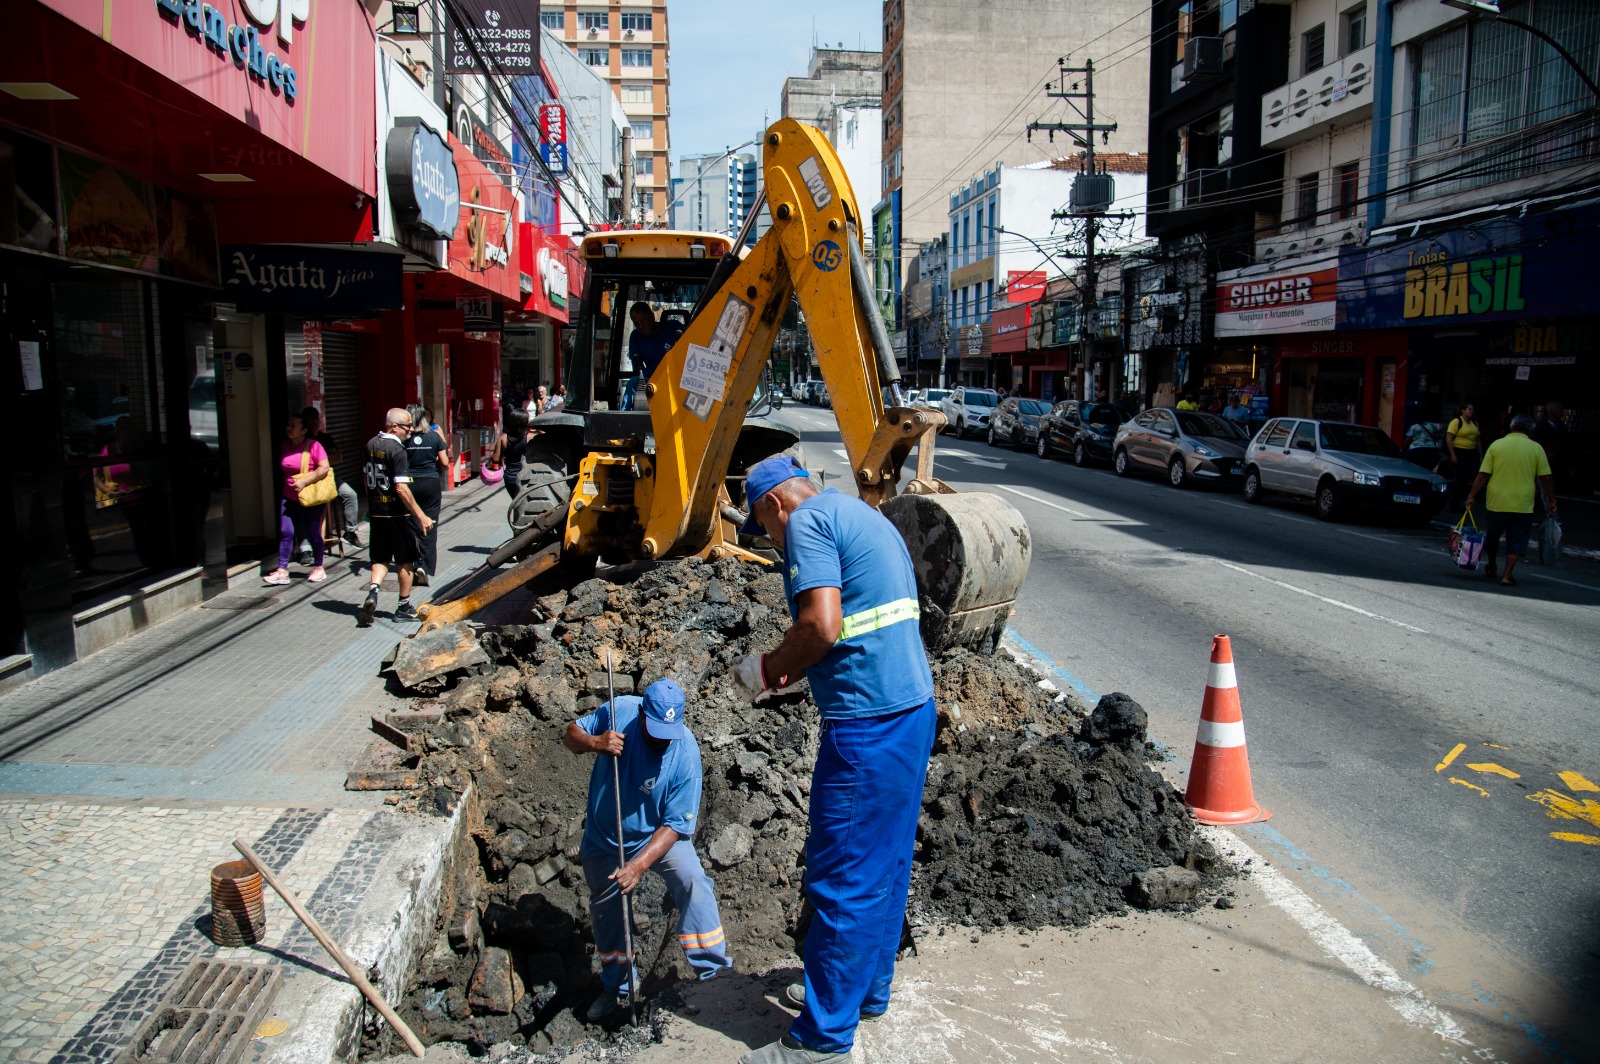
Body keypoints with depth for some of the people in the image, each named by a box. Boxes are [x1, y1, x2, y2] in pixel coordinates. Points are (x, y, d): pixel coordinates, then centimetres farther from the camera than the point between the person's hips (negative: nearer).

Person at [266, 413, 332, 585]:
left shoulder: (313, 445, -10)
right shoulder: (284, 446, 8)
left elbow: (324, 468, -17)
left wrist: (304, 481, -21)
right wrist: (288, 483, 9)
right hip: (289, 497, 5)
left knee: (313, 533, 4)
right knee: (285, 532, -2)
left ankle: (318, 568, 19)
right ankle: (282, 571, 0)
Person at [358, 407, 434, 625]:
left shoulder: (371, 444, 6)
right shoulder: (397, 450, -18)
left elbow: (367, 479, 15)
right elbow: (401, 488, -23)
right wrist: (421, 516, -20)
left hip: (375, 511, 7)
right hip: (397, 513, -7)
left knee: (381, 558, 15)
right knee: (406, 560, 8)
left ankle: (372, 591, -10)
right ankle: (404, 607, 16)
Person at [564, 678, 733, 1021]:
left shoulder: (686, 755, -29)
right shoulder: (619, 711, -23)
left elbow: (675, 824, -26)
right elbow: (572, 733, -10)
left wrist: (639, 865, -36)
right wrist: (594, 743, -33)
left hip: (657, 835, -2)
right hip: (604, 838, 3)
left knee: (693, 881, -27)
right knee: (607, 913, 16)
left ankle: (714, 972, -16)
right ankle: (616, 988, 40)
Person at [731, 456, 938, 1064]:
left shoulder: (808, 521, -10)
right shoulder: (865, 517, 19)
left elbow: (821, 625, -23)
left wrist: (767, 667, -6)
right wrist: (790, 672, 18)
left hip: (867, 727, -10)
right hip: (914, 708, 10)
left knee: (842, 881, 1)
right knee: (885, 865, 20)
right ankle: (867, 992, 37)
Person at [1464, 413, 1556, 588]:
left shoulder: (1496, 445, -1)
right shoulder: (1536, 448, -2)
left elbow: (1483, 475, -4)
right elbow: (1545, 478, -2)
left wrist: (1472, 495, 2)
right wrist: (1551, 501, 8)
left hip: (1497, 502, 1)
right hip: (1523, 505, -1)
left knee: (1491, 537, 19)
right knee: (1516, 541, 6)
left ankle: (1490, 568, 34)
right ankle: (1507, 576, 2)